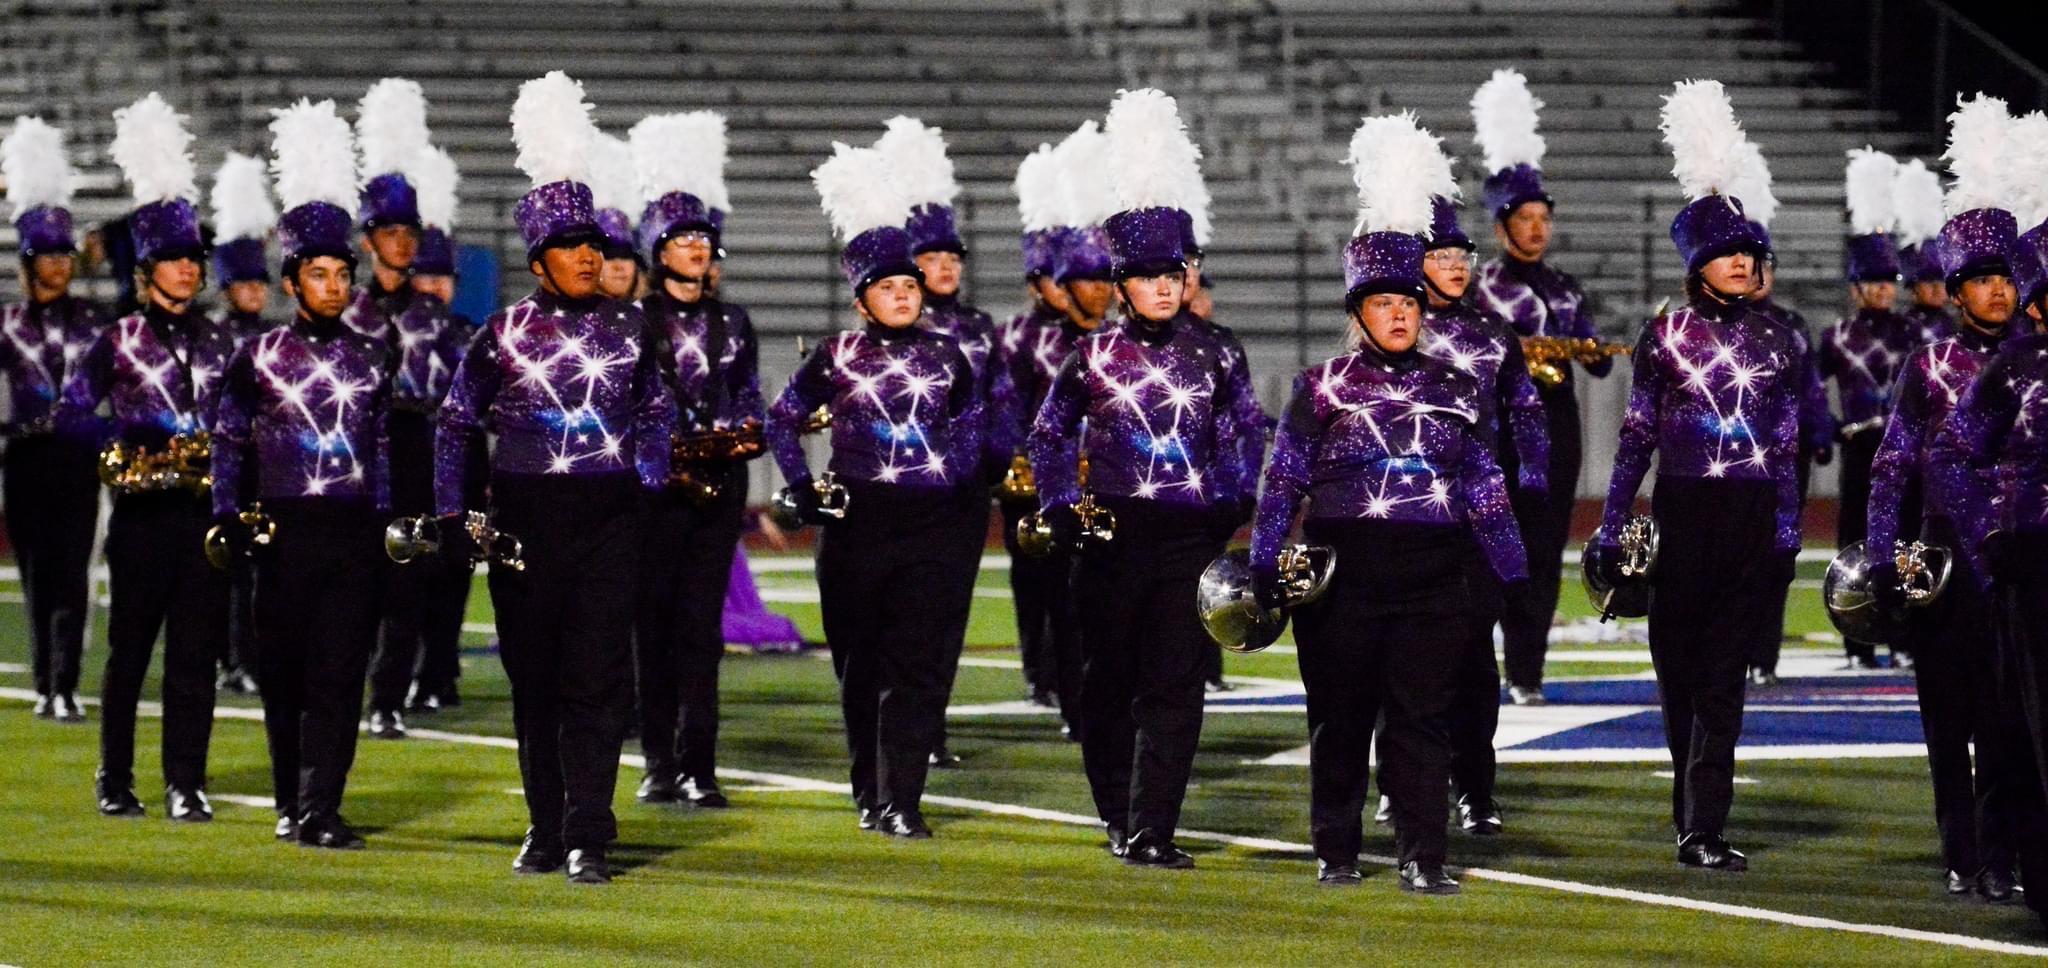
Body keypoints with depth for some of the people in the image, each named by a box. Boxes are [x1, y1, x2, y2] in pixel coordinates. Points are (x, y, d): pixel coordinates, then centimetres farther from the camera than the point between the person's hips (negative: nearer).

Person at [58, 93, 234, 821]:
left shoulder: (218, 345, 11)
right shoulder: (118, 342, 1)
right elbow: (70, 413, -2)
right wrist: (129, 441, -15)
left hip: (205, 511, 3)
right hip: (142, 513, -3)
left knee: (195, 652, 0)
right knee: (129, 648, 4)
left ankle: (185, 784, 3)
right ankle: (116, 780, 13)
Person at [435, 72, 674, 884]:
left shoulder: (626, 328, 5)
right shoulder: (505, 332, 1)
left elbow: (656, 413, 19)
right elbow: (455, 422, 7)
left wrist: (649, 485, 9)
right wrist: (450, 513, 1)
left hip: (608, 519, 0)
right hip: (526, 519, 0)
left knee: (597, 677, -8)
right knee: (533, 678, 8)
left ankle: (588, 838, -9)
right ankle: (545, 828, 20)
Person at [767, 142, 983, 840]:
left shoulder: (946, 355, 5)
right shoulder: (836, 357, 1)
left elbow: (972, 417, 20)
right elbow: (783, 421, 11)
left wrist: (966, 482, 10)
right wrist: (803, 488, 2)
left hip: (938, 520, 0)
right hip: (859, 521, 0)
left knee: (920, 663, -9)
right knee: (861, 665, 10)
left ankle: (901, 801, -11)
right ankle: (870, 791, 26)